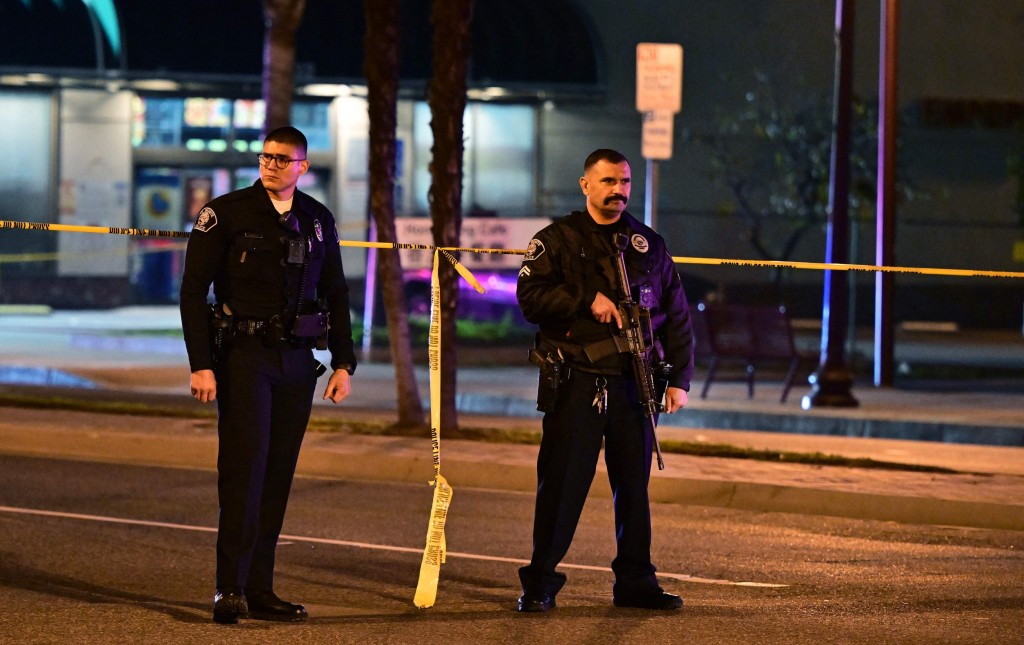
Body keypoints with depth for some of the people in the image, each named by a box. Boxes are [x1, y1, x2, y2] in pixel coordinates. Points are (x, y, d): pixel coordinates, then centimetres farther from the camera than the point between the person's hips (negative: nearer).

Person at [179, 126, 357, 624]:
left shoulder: (318, 220, 10)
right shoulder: (225, 213, -3)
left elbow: (335, 295, 17)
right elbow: (193, 291, -5)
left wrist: (343, 363, 9)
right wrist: (200, 365, -13)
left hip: (297, 360, 5)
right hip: (243, 355, -4)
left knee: (278, 475, 5)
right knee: (245, 466, -13)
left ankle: (259, 590, 9)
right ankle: (230, 588, -13)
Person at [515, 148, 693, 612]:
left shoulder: (649, 246, 14)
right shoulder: (556, 240, 4)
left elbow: (676, 316, 15)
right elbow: (530, 297, -9)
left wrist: (679, 378, 8)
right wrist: (588, 299, -18)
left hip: (633, 383, 3)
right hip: (575, 383, -3)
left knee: (634, 485, 7)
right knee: (562, 484, -3)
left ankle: (634, 582, 14)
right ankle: (540, 583, 4)